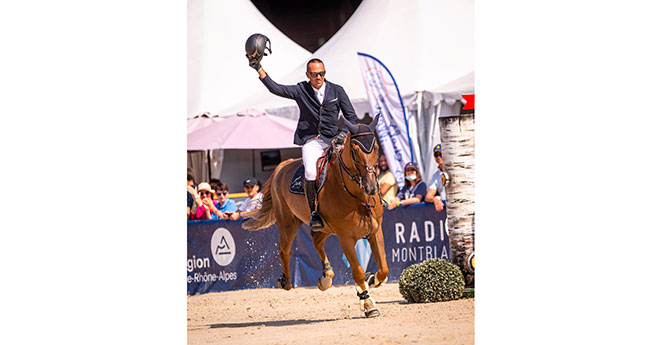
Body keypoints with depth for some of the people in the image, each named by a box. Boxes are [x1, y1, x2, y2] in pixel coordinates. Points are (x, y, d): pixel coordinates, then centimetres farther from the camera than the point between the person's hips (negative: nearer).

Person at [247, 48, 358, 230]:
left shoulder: (337, 91, 7)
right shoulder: (301, 90, 6)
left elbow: (352, 117, 9)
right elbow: (275, 89, -3)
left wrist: (343, 134, -9)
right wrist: (258, 68, -11)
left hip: (333, 141, 1)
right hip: (311, 142, -1)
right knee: (311, 171, -29)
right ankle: (314, 213, -17)